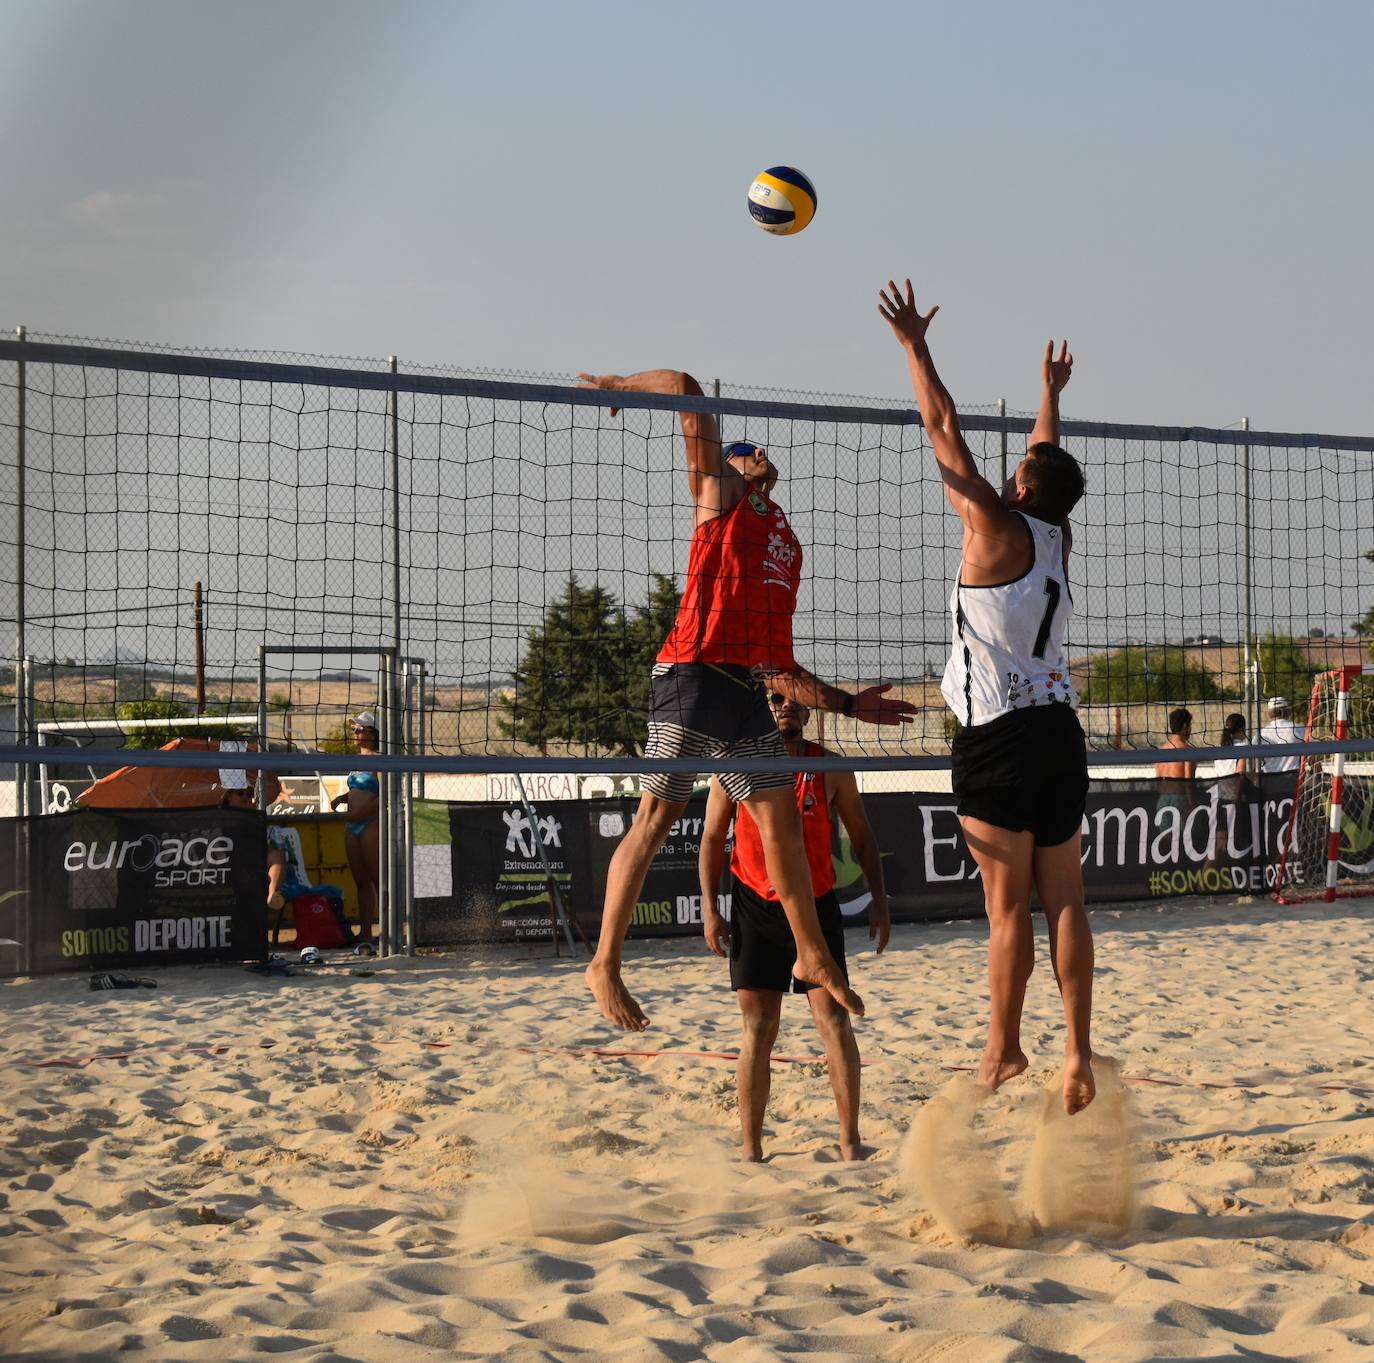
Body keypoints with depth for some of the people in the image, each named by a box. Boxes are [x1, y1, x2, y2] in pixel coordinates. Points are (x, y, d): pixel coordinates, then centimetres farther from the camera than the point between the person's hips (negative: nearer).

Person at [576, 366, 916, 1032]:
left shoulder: (785, 544, 28)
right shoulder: (718, 496, 10)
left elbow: (778, 664, 28)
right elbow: (686, 391, 3)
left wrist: (847, 703, 26)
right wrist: (622, 385, 16)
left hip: (748, 690, 7)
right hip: (693, 675, -7)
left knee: (781, 821, 9)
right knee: (656, 819, -7)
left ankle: (813, 956, 21)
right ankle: (605, 964, -3)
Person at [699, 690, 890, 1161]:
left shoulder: (832, 770, 0)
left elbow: (861, 836, 9)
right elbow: (712, 839, 4)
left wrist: (879, 899, 0)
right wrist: (709, 908, -3)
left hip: (816, 905, 1)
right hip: (755, 908, 0)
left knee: (833, 1019, -7)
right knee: (758, 1026, 0)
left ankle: (850, 1142, -1)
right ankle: (751, 1150, 5)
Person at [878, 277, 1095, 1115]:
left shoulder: (998, 531, -7)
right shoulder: (1057, 537, 10)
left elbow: (946, 434, -4)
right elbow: (1050, 462, 30)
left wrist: (916, 346, 3)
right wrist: (1051, 396, 46)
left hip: (1001, 733, -7)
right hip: (1059, 728, 7)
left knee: (1009, 905, -3)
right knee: (1065, 901, 4)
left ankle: (1004, 1048, 3)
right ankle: (1080, 1051, 3)